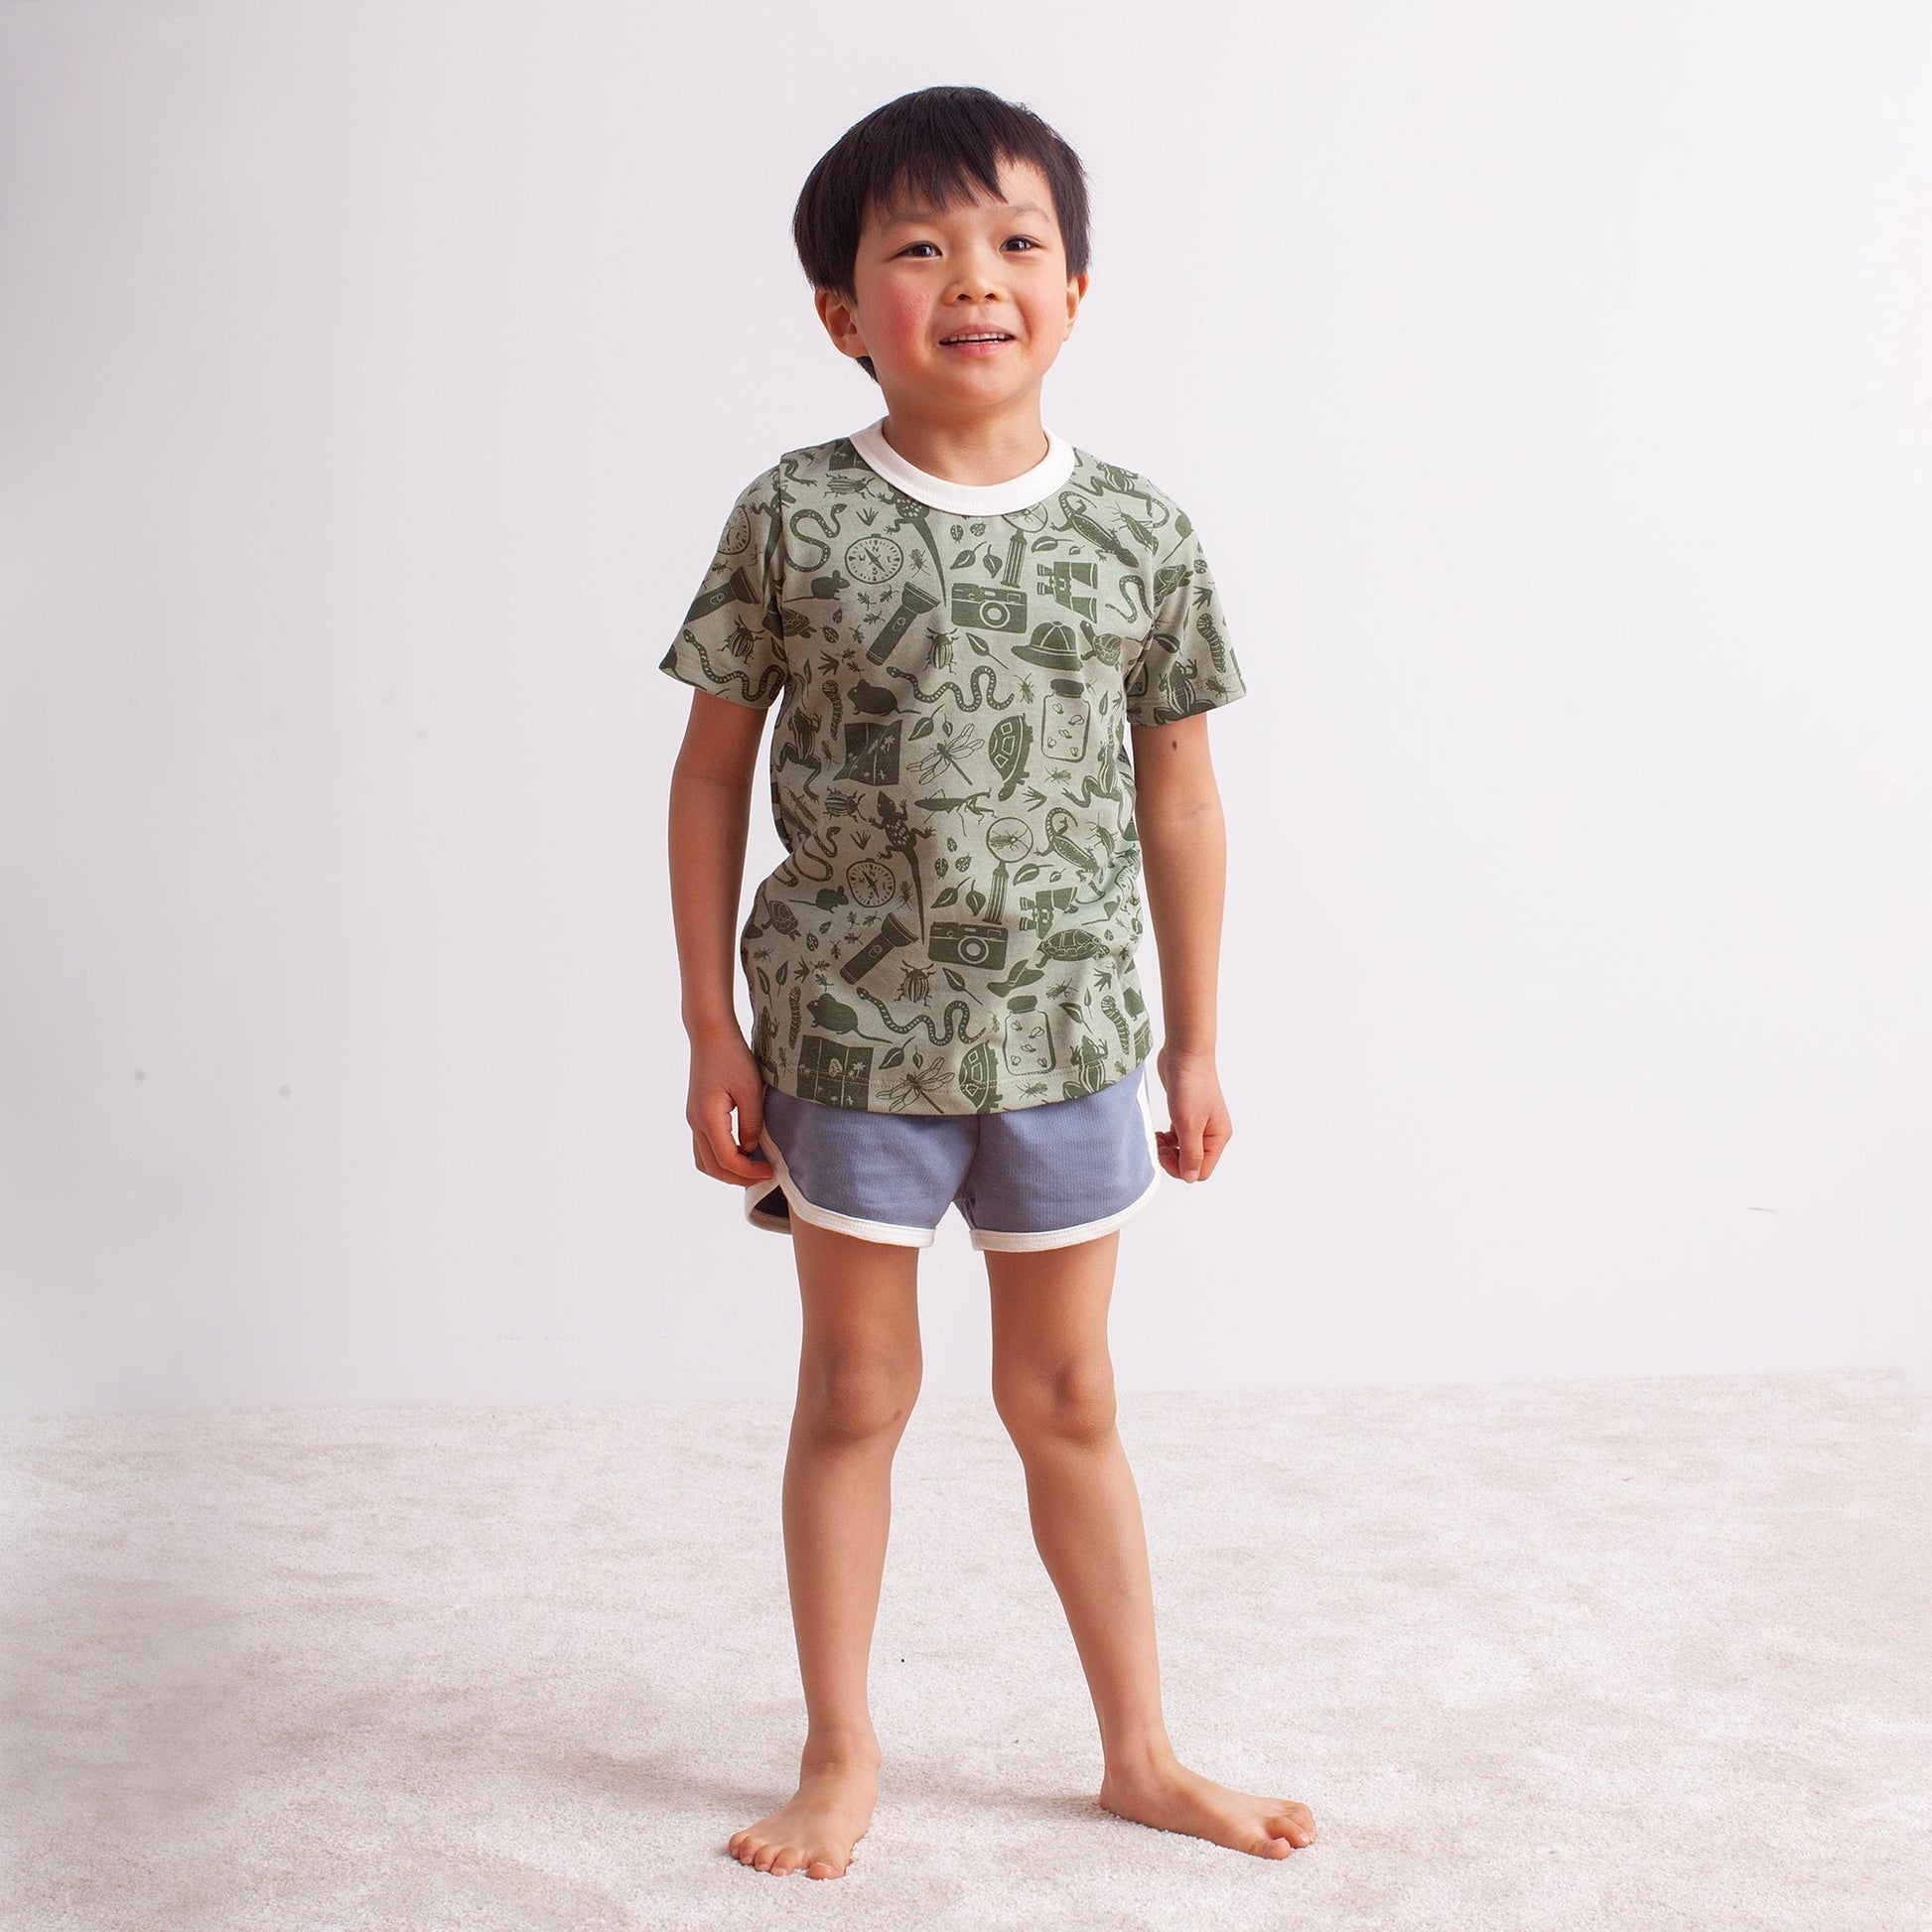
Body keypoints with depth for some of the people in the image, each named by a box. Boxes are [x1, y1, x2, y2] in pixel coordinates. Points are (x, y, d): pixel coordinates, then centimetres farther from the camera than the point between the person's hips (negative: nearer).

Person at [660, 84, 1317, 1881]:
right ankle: (841, 1754, 28)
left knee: (1066, 1402, 14)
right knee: (854, 1392, 12)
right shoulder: (793, 518, -7)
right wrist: (713, 1030, -3)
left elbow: (1178, 800, 5)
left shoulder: (1139, 534, -2)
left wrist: (1194, 1044, 8)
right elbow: (714, 769, -1)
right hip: (850, 1037, -1)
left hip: (1068, 1038, 2)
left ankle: (1141, 1751, 29)